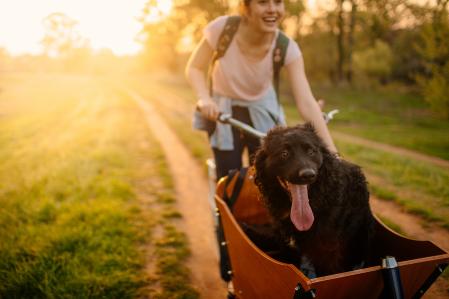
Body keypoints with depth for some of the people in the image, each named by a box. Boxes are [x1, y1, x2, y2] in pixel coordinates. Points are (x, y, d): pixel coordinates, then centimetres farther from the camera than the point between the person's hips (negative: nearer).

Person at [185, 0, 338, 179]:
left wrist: (332, 152, -37)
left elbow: (306, 102, -29)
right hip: (223, 112, 0)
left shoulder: (287, 47, -23)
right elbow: (194, 68, -12)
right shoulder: (222, 28, -25)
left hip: (263, 115, 1)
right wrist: (204, 98, -32)